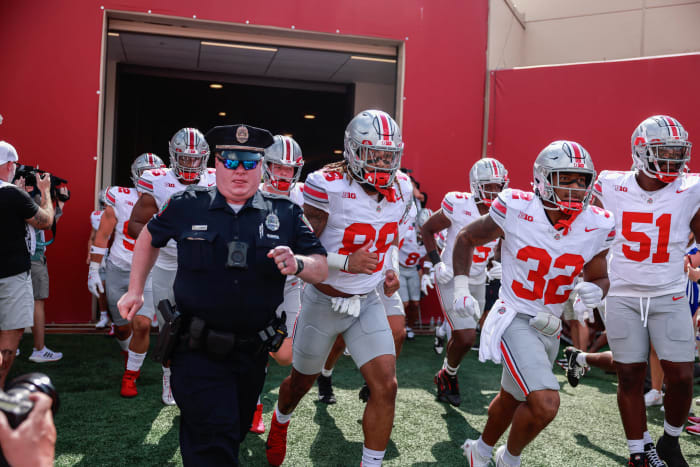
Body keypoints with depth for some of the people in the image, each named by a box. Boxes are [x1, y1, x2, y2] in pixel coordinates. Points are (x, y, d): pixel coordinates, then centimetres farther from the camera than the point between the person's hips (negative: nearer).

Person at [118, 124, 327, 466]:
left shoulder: (285, 215, -2)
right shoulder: (187, 206, -3)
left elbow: (321, 268, -3)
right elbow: (150, 238, 15)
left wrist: (297, 264, -24)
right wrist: (135, 291, 14)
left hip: (253, 351, 3)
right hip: (198, 351, -3)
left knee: (233, 435, 22)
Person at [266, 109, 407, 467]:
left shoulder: (398, 190, -2)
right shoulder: (328, 186, -21)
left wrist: (392, 269, 1)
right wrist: (345, 262, -30)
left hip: (367, 303, 4)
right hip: (325, 301, -3)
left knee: (386, 386, -8)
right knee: (302, 382, 18)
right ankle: (280, 422, 53)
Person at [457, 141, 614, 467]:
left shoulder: (595, 227, -8)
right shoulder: (516, 211, -18)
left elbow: (600, 277, 8)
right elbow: (467, 238, -2)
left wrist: (595, 290, -16)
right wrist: (461, 287, -11)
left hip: (550, 327, 6)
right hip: (515, 319, -5)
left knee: (512, 399, 23)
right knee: (546, 404, -21)